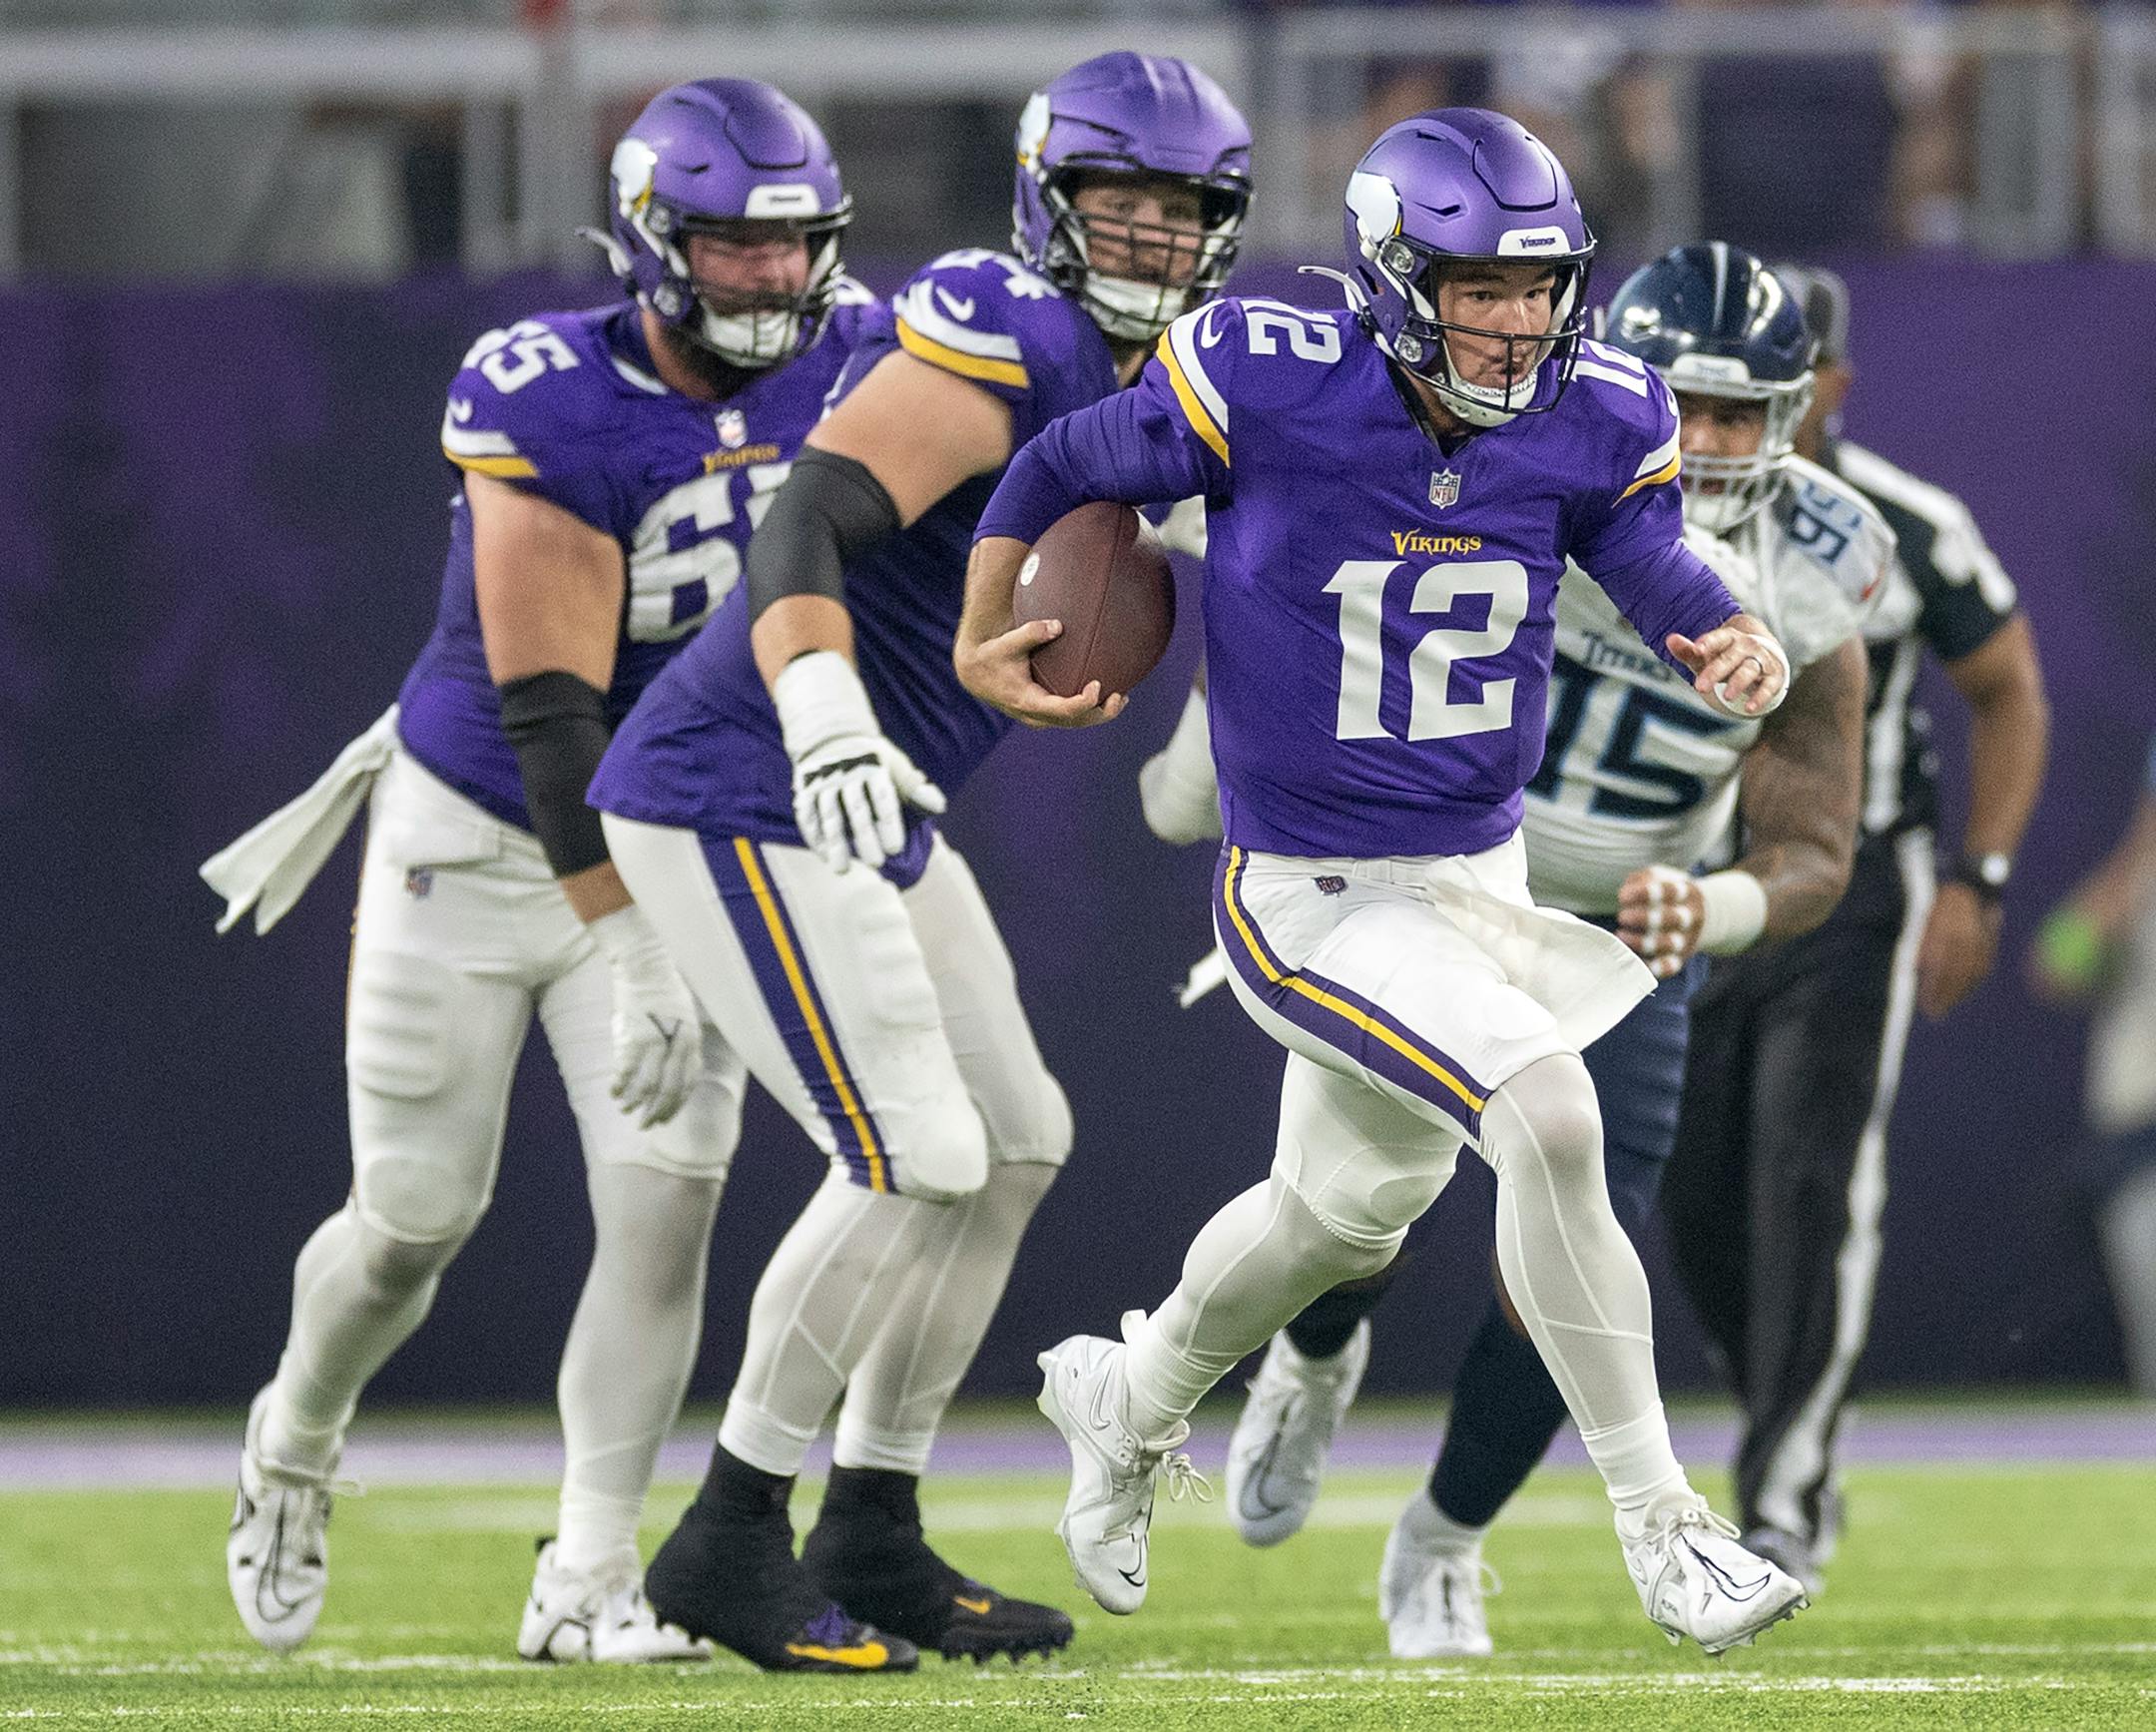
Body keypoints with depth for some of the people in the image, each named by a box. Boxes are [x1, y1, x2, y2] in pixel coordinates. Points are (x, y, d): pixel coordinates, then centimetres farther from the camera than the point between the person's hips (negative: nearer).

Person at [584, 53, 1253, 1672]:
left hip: (861, 818, 11)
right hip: (736, 805, -11)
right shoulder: (1004, 337, -17)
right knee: (916, 1163, -13)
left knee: (1014, 1147, 13)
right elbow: (812, 519, -31)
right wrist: (821, 708, -46)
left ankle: (872, 1541, 20)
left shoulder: (1140, 382, 14)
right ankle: (730, 1542, -3)